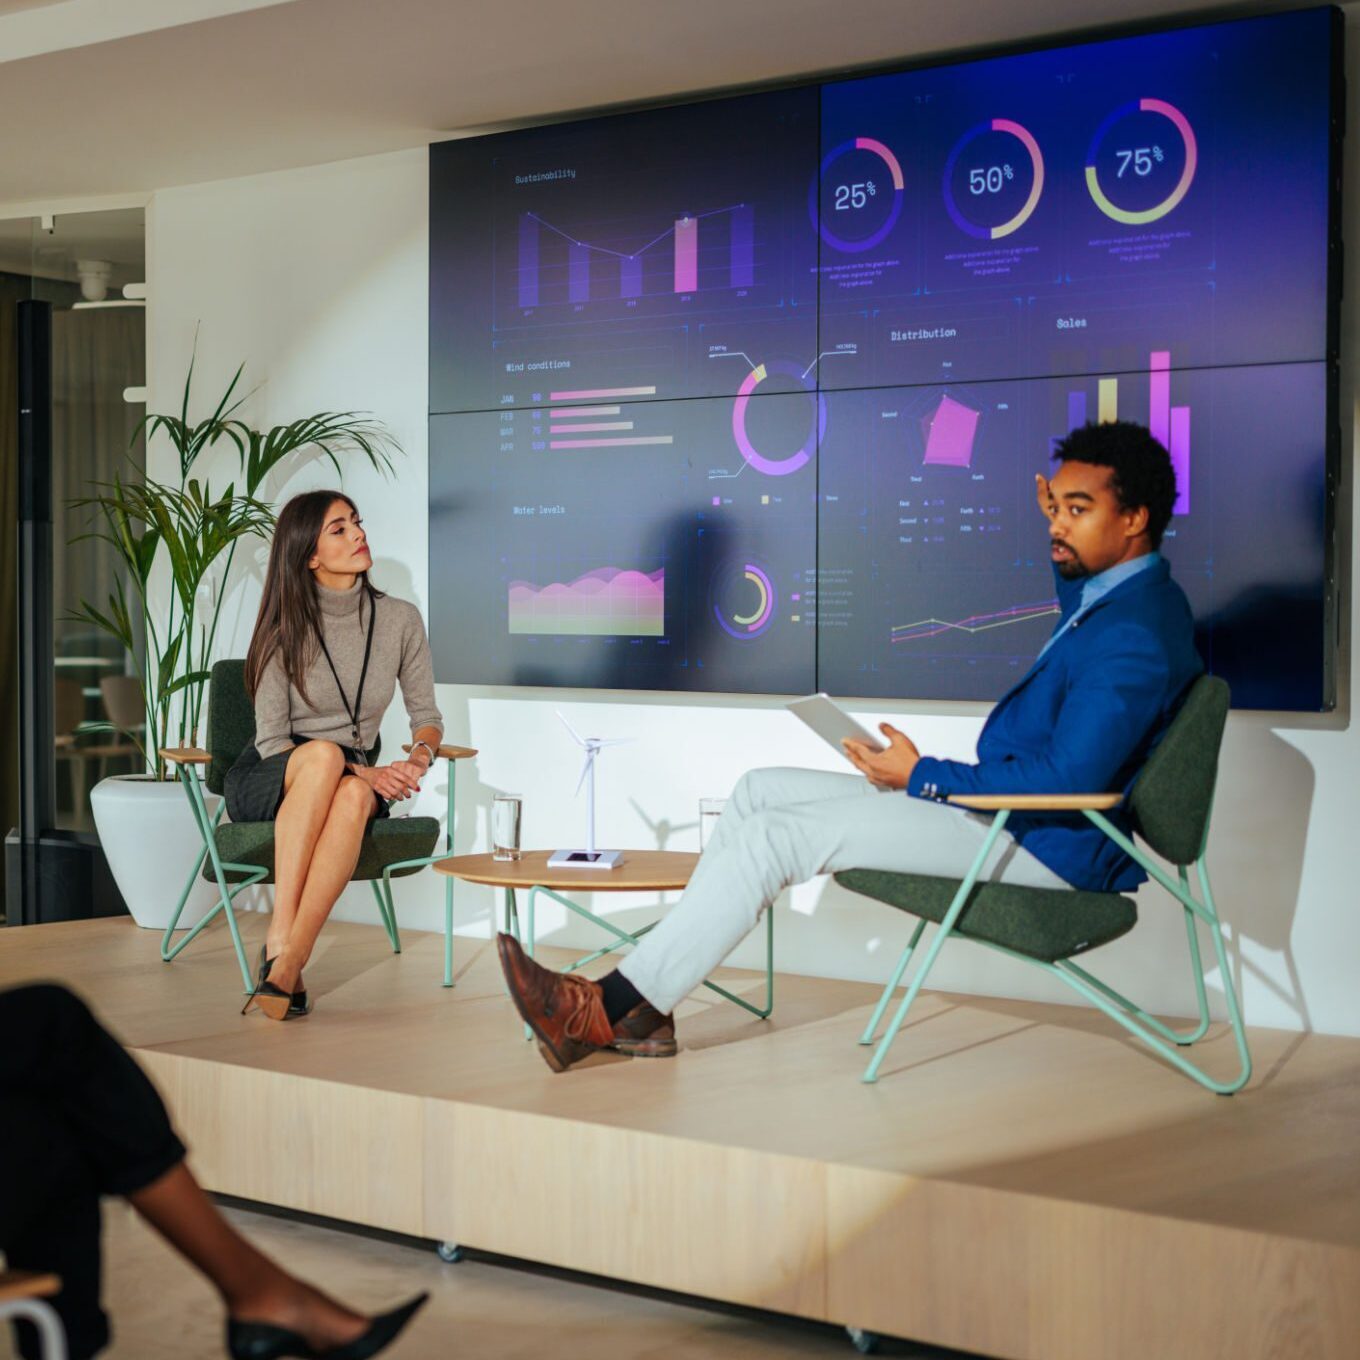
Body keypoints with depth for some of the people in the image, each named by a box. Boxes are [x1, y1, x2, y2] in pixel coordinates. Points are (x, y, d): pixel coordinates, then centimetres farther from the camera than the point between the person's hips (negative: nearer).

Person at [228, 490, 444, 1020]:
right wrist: (362, 769, -23)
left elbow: (426, 714, 8)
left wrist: (419, 757, -16)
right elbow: (272, 742, -11)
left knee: (354, 796, -37)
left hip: (354, 781, 2)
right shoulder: (284, 628, -8)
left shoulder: (399, 620, 1)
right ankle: (279, 940, -42)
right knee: (323, 755, -39)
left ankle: (287, 966, -44)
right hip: (264, 783, -2)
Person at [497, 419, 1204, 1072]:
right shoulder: (1111, 591, 12)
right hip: (1001, 806, 11)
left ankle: (613, 1009, -15)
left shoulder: (1135, 638, -21)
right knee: (761, 790, 4)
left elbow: (1065, 780, -28)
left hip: (1040, 848, -11)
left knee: (775, 836, -20)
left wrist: (923, 777, -20)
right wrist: (1061, 540, 28)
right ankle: (646, 1009, -1)